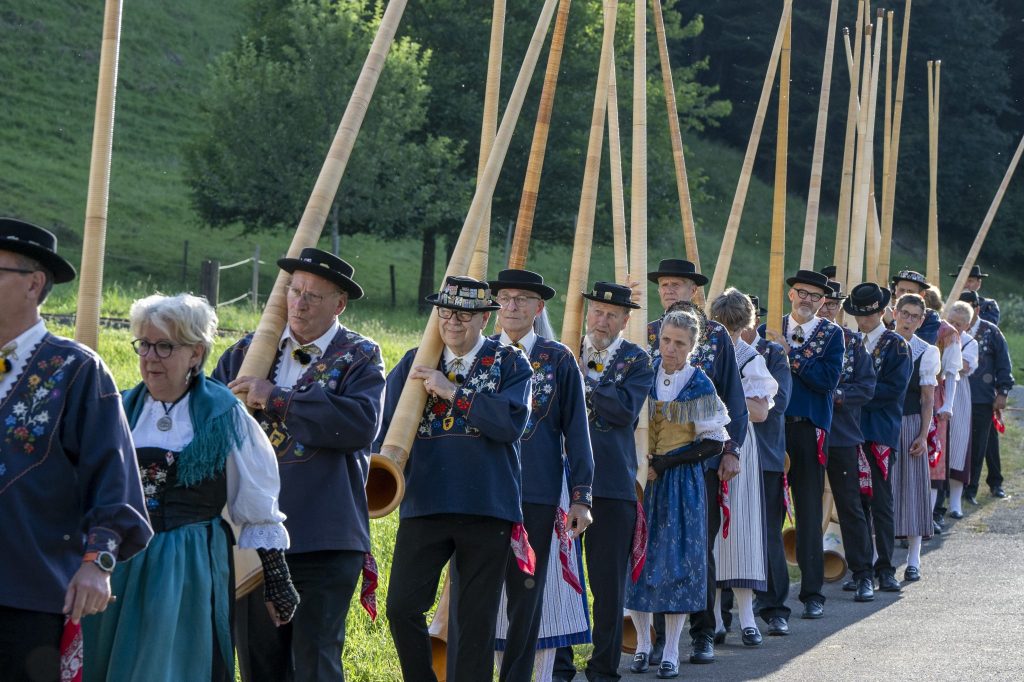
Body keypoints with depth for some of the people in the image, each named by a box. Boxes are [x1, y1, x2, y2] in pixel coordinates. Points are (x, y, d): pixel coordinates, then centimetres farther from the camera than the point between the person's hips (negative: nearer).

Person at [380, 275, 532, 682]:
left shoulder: (510, 364, 2)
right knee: (402, 607, -7)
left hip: (487, 509, -2)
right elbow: (389, 428, 12)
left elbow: (512, 422, -15)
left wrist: (451, 392, -15)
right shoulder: (415, 363, 11)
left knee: (477, 618, 4)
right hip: (423, 505, 2)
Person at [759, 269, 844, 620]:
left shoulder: (831, 334, 3)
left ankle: (812, 593, 6)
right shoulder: (768, 330, 9)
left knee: (809, 512, 0)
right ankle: (768, 589, 11)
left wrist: (790, 354, -14)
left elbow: (829, 379, -10)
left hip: (809, 430, -2)